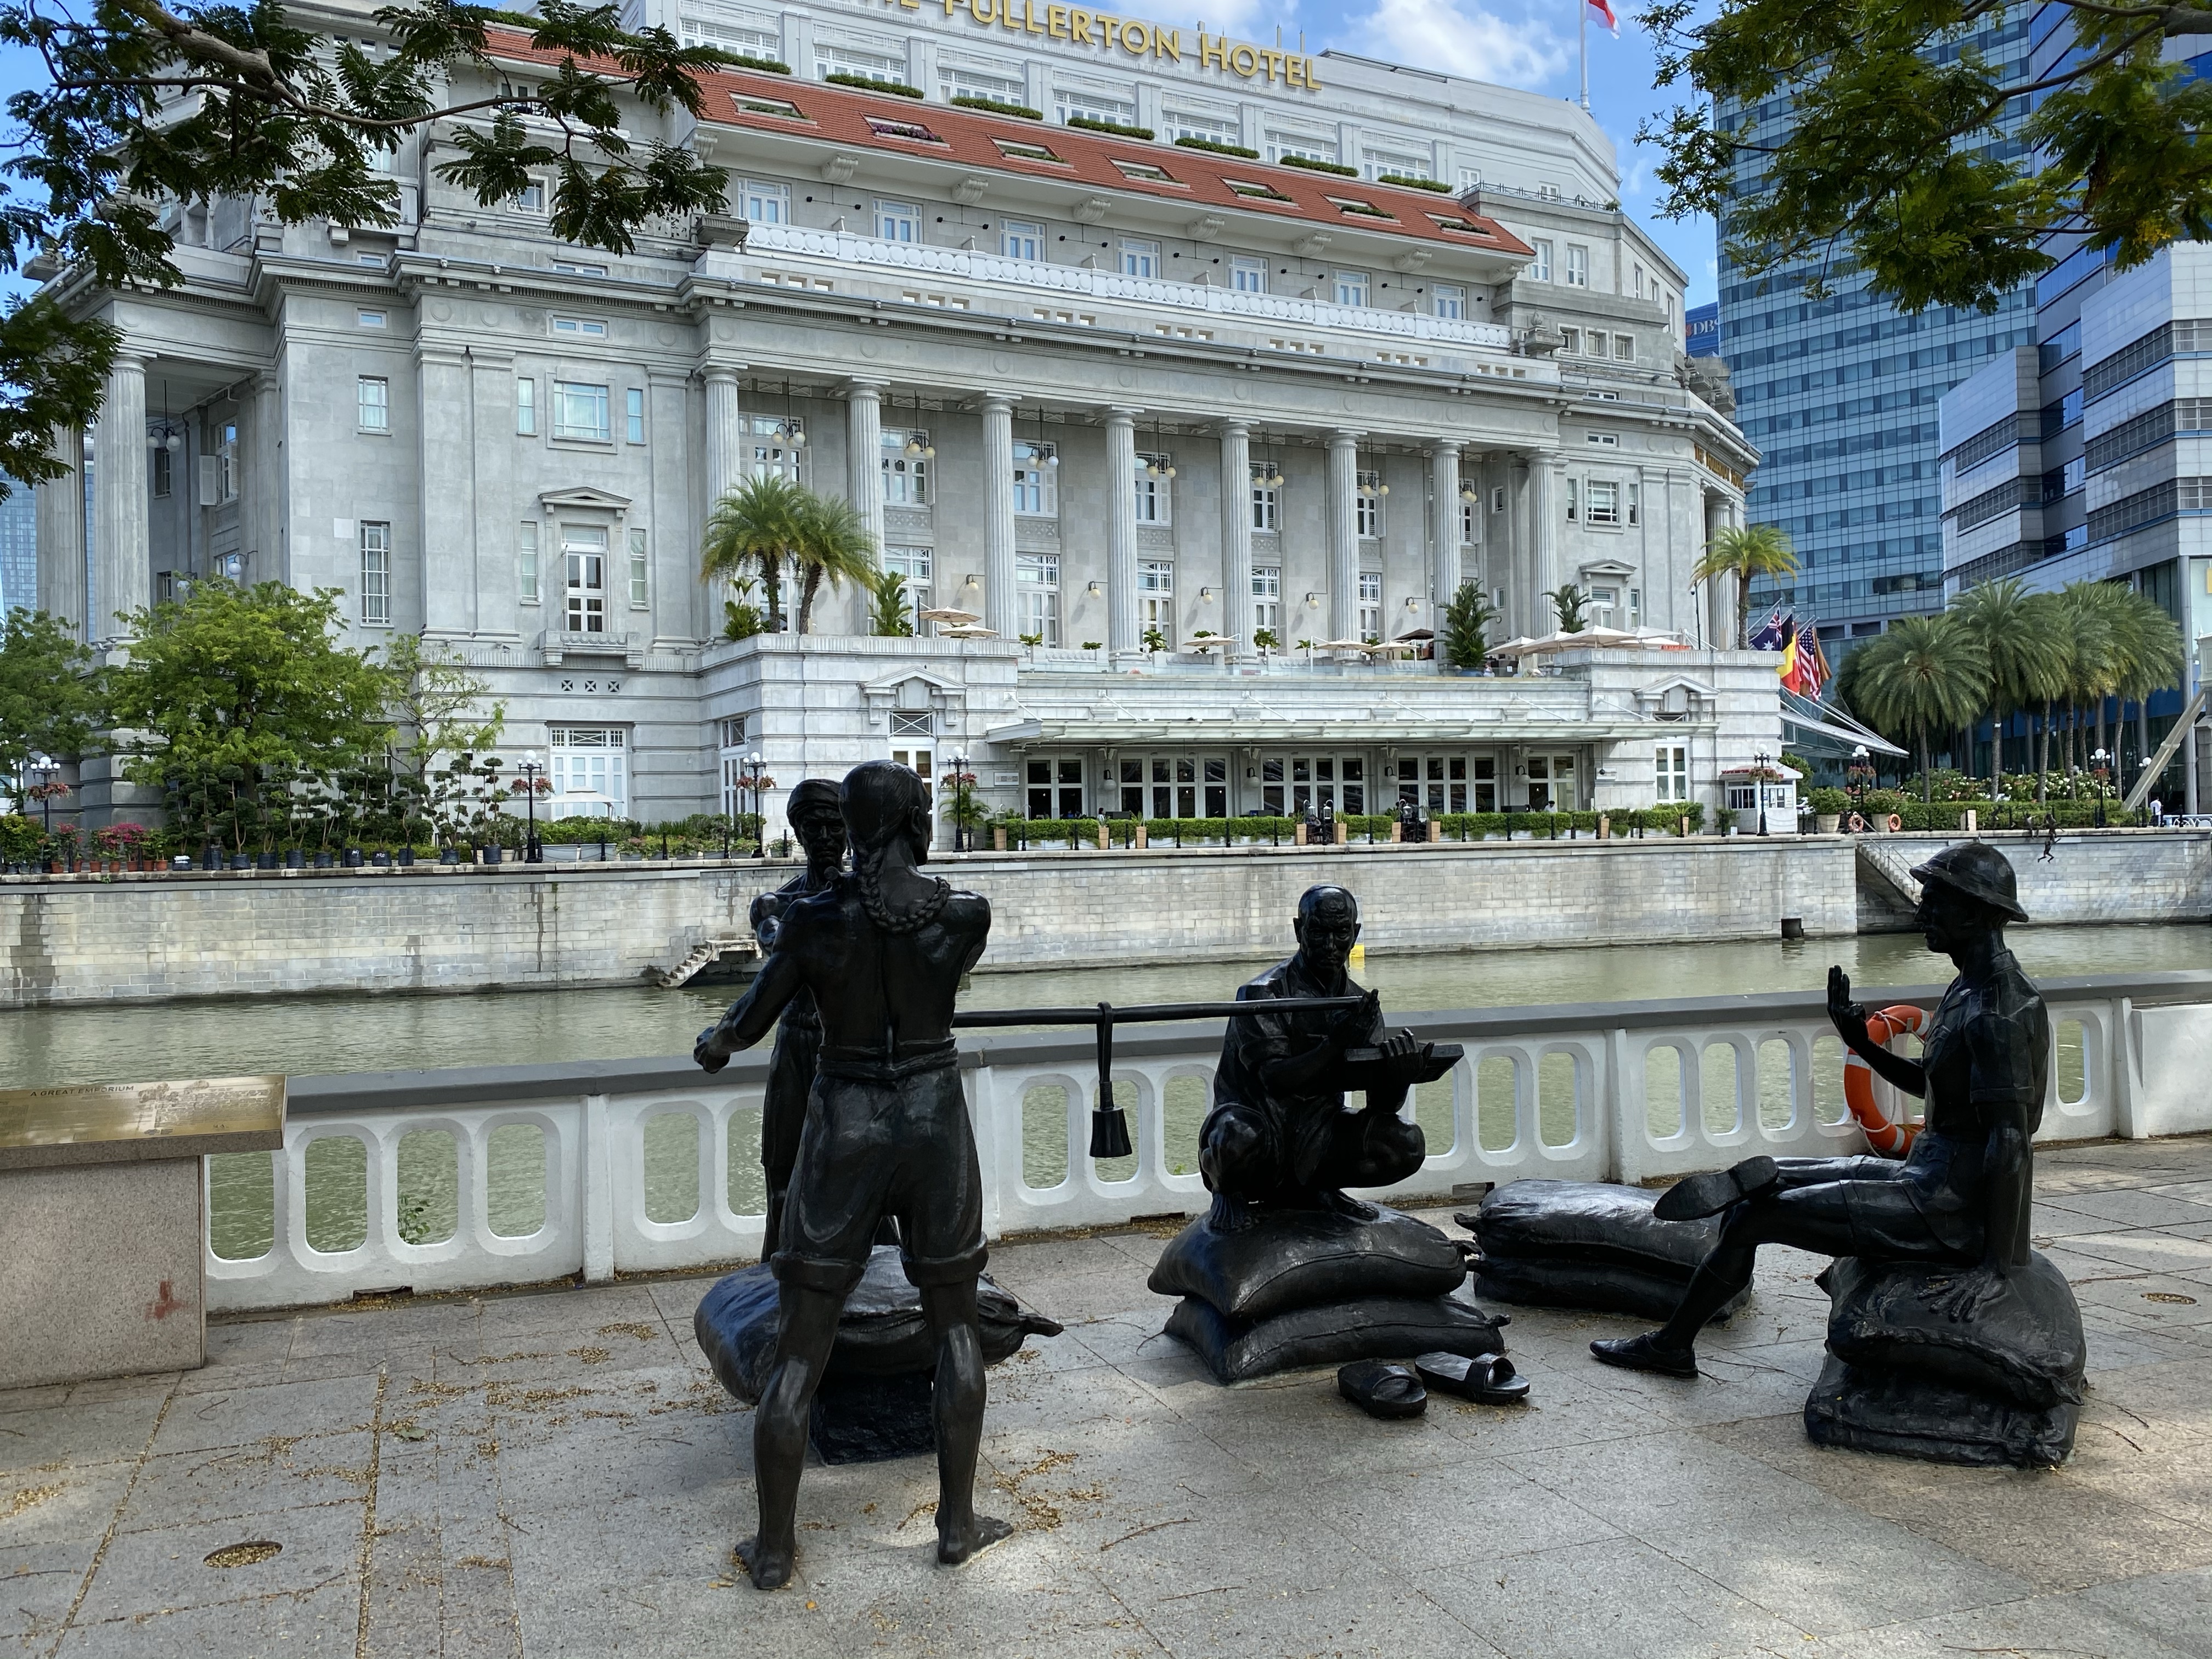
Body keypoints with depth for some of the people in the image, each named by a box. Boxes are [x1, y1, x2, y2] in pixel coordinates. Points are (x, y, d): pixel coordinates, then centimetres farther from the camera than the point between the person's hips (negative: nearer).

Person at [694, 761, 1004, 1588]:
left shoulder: (814, 921, -10)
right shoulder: (966, 915, -8)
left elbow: (743, 1028, -1)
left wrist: (712, 1044, 24)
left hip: (843, 1131, -1)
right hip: (936, 1125, 1)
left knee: (799, 1349, 10)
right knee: (955, 1326, 19)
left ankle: (774, 1547, 19)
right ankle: (958, 1524, 24)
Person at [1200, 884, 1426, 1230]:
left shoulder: (1361, 1005, 7)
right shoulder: (1263, 993, -10)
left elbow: (1381, 1105, 1)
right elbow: (1274, 1080, -21)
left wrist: (1398, 1070, -22)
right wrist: (1335, 1044, -31)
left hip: (1315, 1135, 5)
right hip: (1257, 1120, -5)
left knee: (1406, 1144, -16)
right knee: (1238, 1137, -39)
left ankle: (1310, 1187, 7)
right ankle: (1229, 1189, -2)